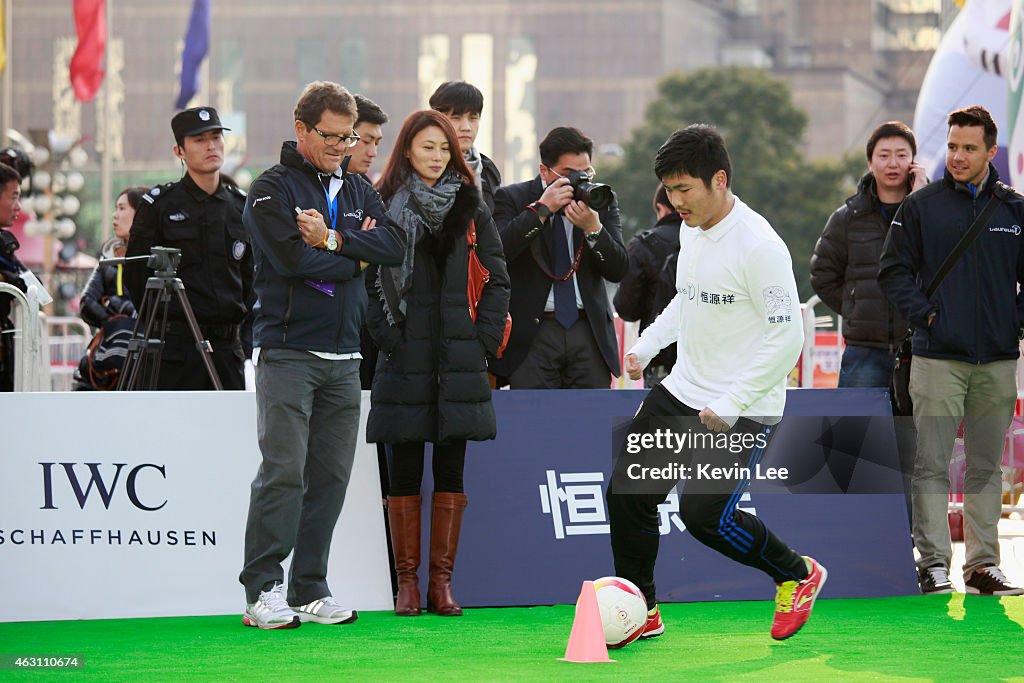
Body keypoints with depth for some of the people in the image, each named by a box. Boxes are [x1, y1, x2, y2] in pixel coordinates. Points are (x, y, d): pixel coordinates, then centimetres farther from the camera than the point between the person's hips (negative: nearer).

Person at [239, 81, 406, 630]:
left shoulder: (359, 192, 17)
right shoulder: (272, 188, -1)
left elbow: (394, 246, 1)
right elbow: (293, 257, -16)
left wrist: (333, 239, -11)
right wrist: (356, 254, -3)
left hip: (343, 357, 6)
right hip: (286, 351, -6)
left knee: (331, 476, 4)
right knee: (283, 470, -11)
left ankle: (311, 588, 10)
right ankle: (262, 589, -7)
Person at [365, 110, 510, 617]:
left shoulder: (469, 205, 9)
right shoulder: (384, 206, 2)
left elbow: (497, 278, 10)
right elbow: (368, 280, 0)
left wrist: (484, 338, 2)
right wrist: (387, 336, -9)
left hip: (459, 359, 2)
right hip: (404, 360, -2)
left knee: (451, 471, 2)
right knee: (404, 472, 0)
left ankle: (441, 581, 7)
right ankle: (407, 582, 6)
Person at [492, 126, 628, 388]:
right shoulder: (511, 198, 3)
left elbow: (618, 270, 3)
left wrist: (592, 228, -13)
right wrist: (541, 209, -16)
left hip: (589, 332, 3)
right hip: (532, 334, -2)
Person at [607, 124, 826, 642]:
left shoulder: (759, 245, -21)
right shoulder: (691, 230, 6)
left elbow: (787, 336, -22)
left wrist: (730, 406, -22)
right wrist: (648, 344, 13)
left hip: (743, 410, -8)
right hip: (681, 392, 8)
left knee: (703, 514, -15)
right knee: (627, 494, 2)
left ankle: (798, 575, 10)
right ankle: (642, 613, 17)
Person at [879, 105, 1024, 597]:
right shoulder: (921, 206, 1)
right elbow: (893, 270, 3)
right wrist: (923, 313, -8)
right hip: (939, 357, -3)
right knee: (932, 464, -5)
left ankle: (983, 564, 15)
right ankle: (933, 564, -3)